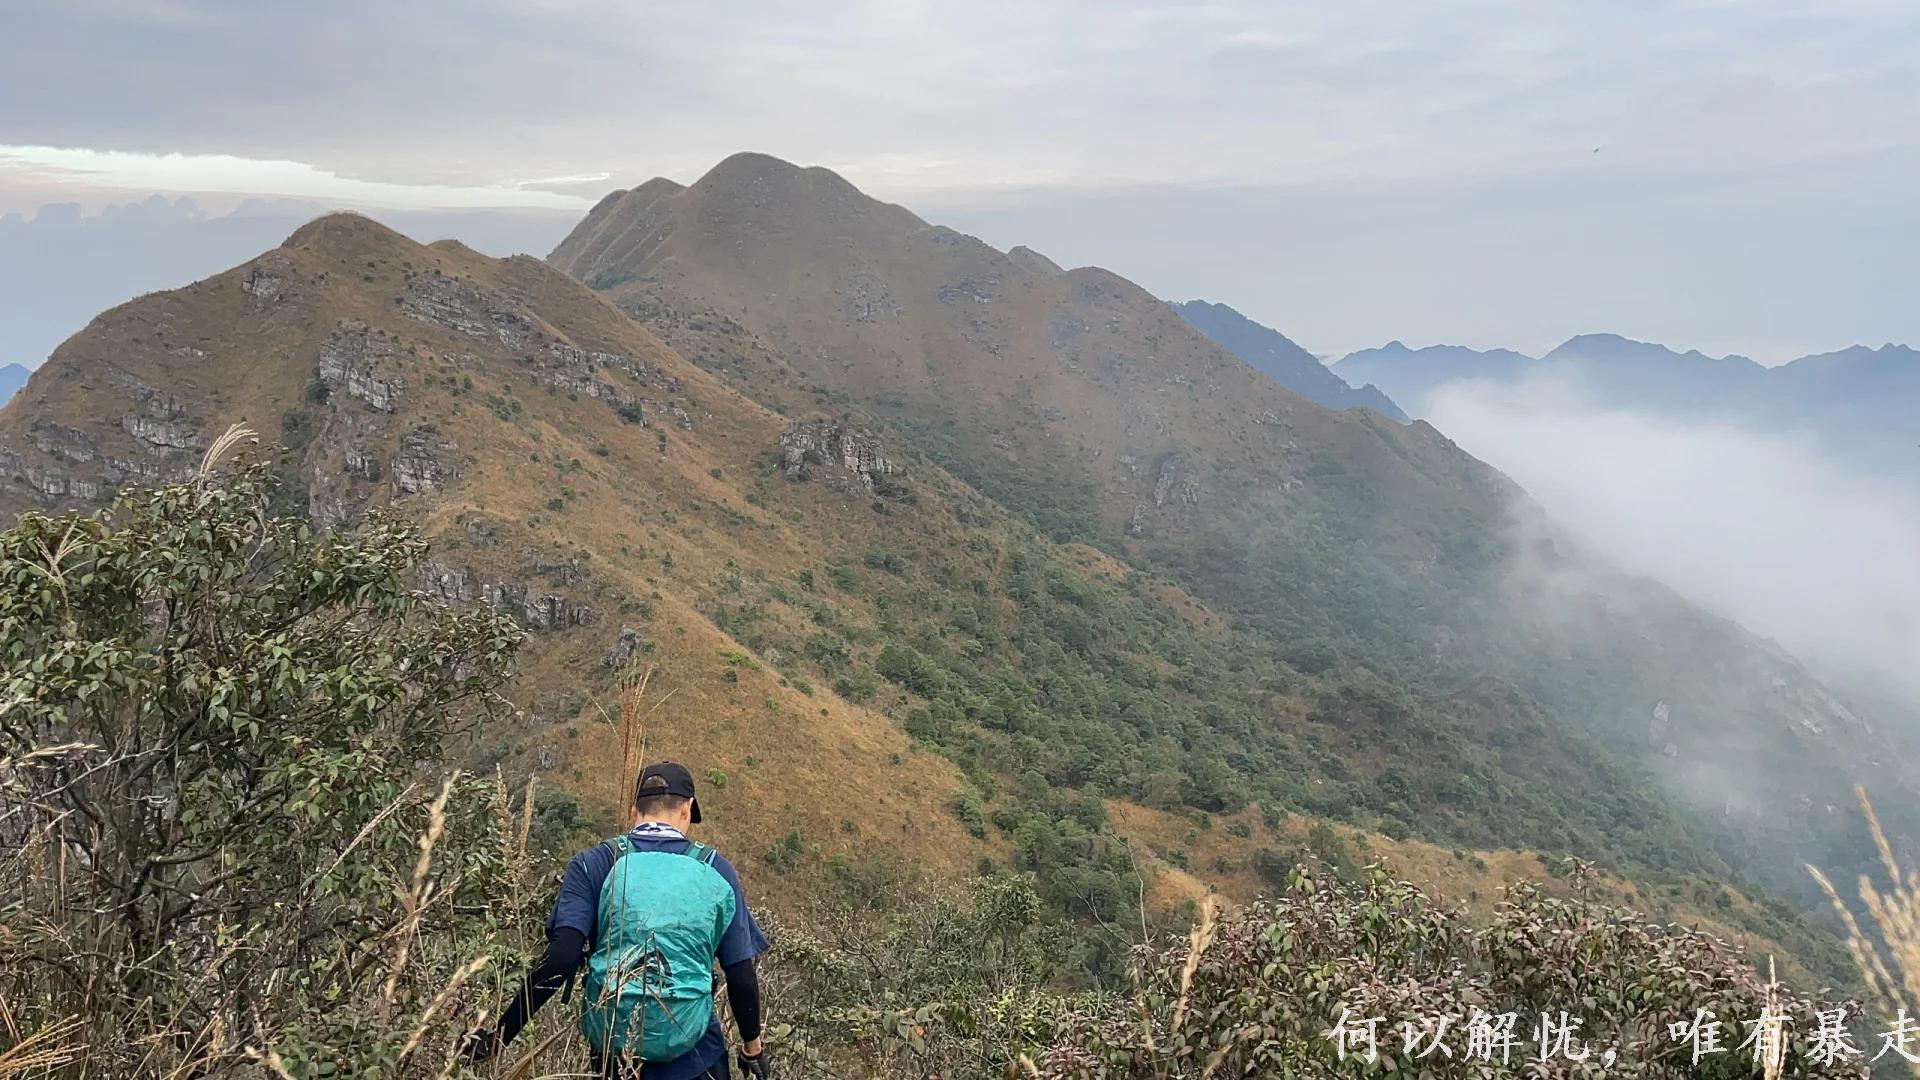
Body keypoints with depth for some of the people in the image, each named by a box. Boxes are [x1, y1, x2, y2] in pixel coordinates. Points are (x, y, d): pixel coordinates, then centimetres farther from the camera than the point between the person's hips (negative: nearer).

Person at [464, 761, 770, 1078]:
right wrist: (753, 1047, 16)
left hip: (611, 1038, 1)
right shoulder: (715, 869, 2)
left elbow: (561, 959, -11)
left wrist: (499, 1035, -6)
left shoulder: (593, 864, 0)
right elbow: (741, 976, 2)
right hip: (689, 1046, -1)